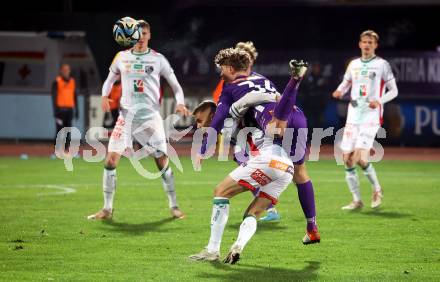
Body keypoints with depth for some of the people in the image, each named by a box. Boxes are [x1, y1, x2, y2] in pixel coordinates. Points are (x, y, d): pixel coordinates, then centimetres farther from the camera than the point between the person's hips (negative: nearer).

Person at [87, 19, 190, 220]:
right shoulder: (122, 57, 8)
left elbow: (175, 85, 8)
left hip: (150, 115, -1)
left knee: (162, 162, -2)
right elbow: (110, 80, 20)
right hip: (126, 114, 1)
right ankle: (107, 209, 3)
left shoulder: (158, 59, 3)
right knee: (111, 160, -7)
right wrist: (105, 96, 0)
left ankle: (174, 206, 13)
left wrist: (180, 103, -11)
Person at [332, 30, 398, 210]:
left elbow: (393, 91, 0)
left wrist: (379, 101, -18)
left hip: (371, 117, -5)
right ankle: (357, 200, 11)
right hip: (353, 117, 5)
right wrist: (339, 91, 2)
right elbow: (345, 83, 25)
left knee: (361, 159, -17)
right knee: (347, 160, 0)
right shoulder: (354, 64, 13)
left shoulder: (382, 65, -1)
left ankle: (377, 190, 9)